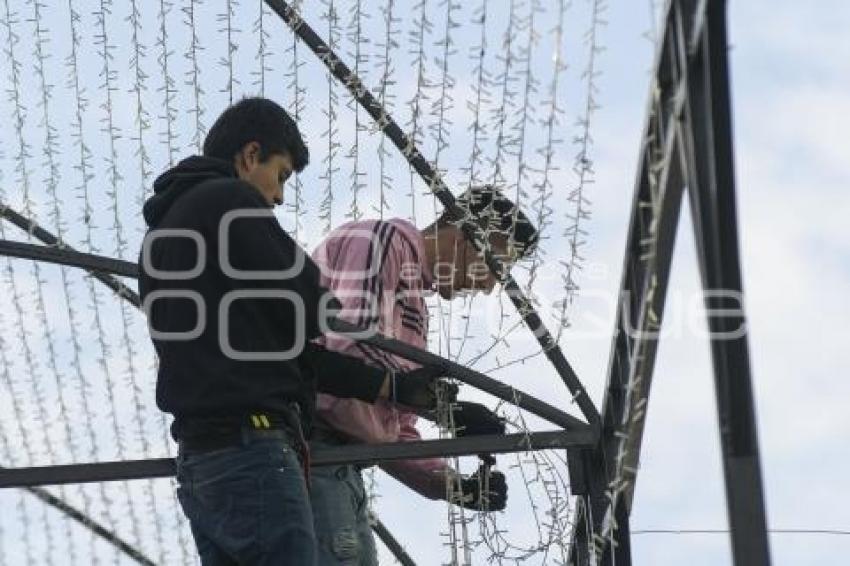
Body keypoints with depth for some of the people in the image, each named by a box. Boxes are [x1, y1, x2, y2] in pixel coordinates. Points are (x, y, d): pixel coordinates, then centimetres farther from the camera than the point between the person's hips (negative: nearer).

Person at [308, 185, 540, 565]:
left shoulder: (414, 313, 27)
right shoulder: (384, 239, -1)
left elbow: (396, 435, 24)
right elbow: (353, 345, -19)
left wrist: (456, 487, 9)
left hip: (338, 459, 10)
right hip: (305, 443, -10)